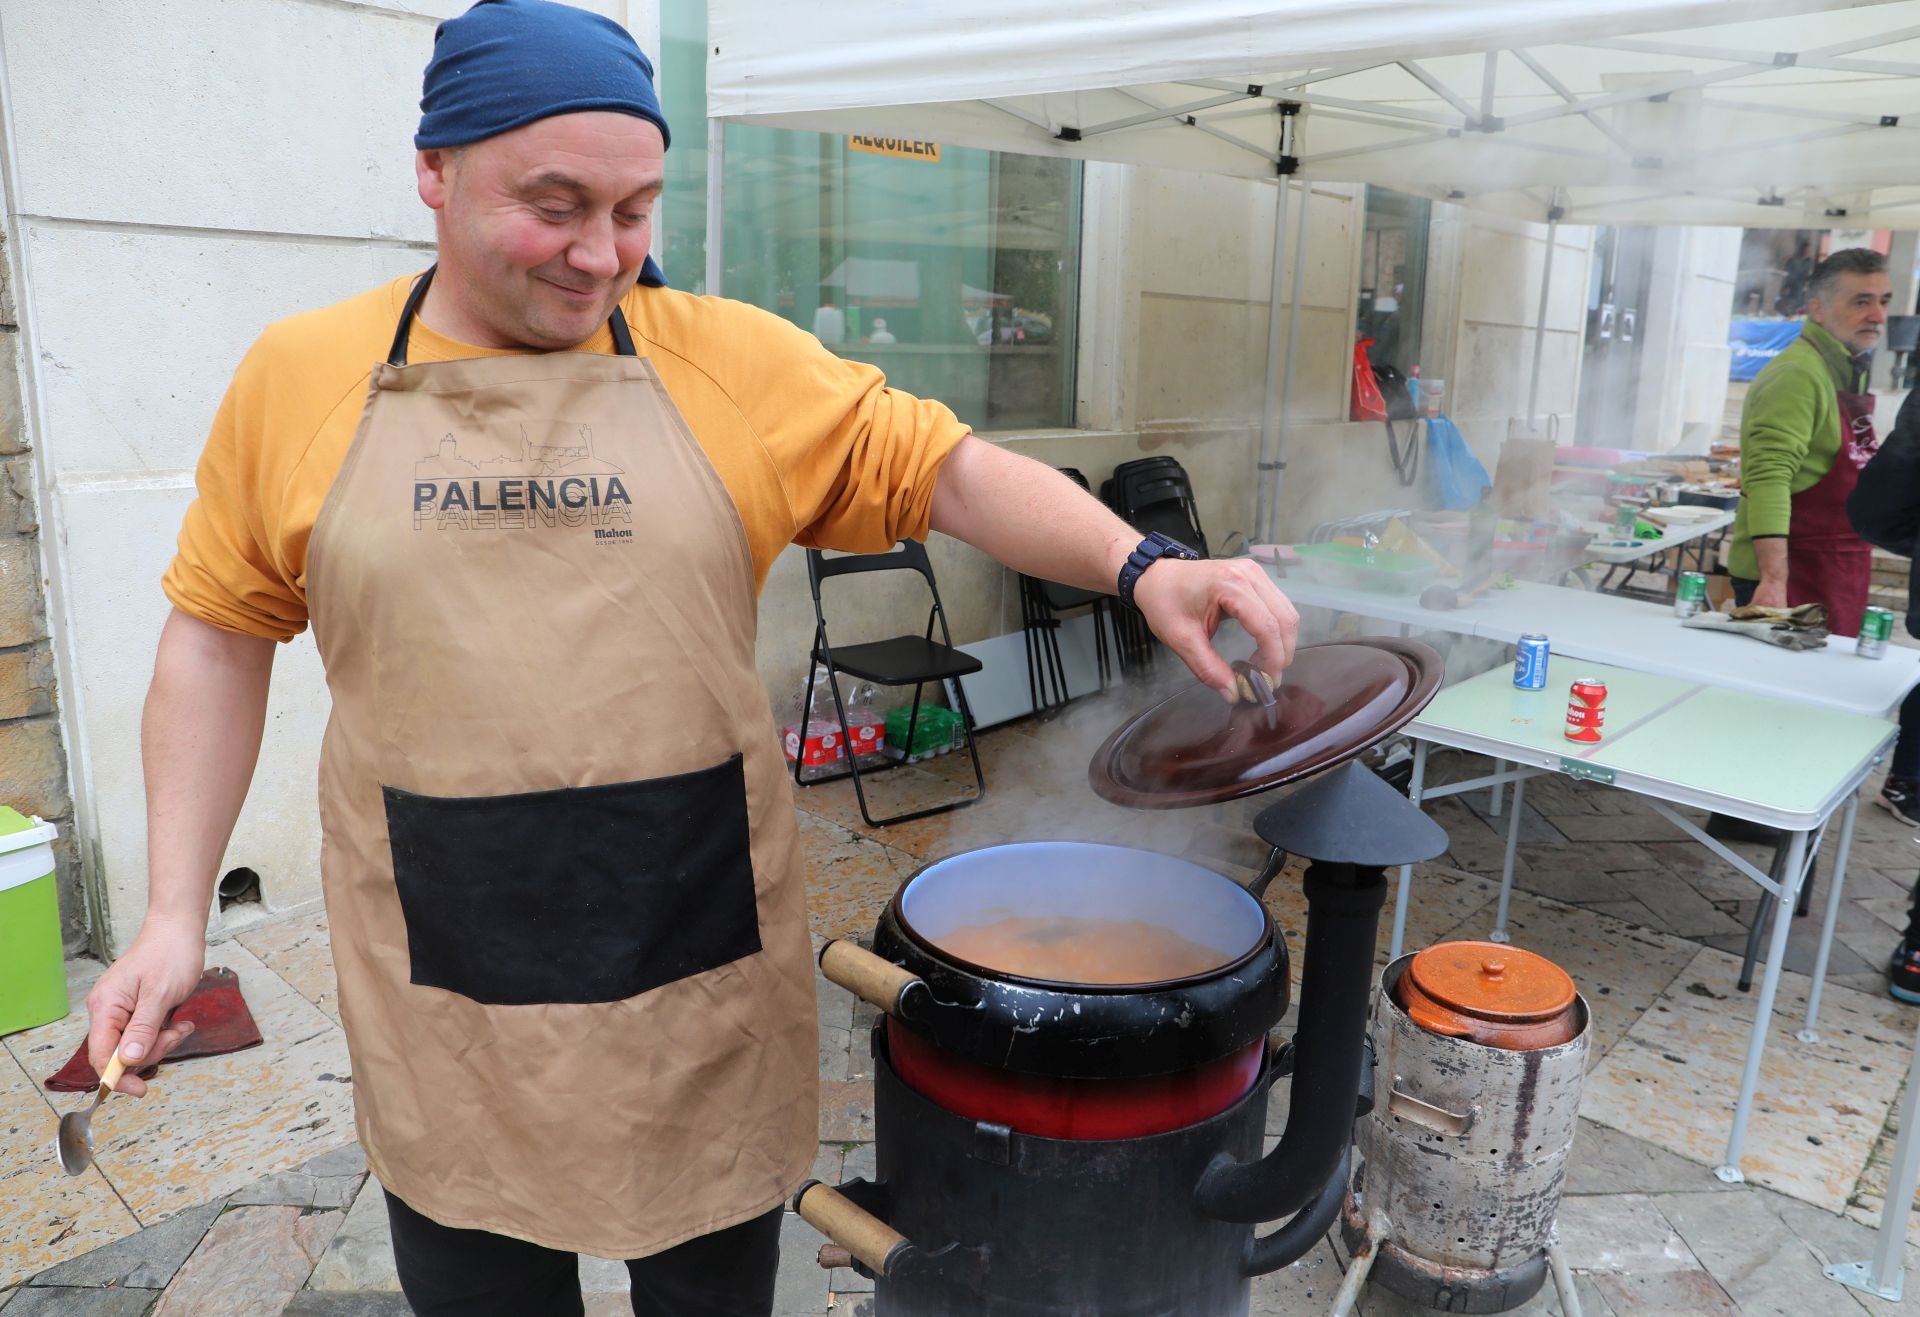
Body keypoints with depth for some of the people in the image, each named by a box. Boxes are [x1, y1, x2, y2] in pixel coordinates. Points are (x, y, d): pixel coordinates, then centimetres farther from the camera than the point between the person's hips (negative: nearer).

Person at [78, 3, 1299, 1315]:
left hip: (710, 967, 0)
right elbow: (220, 634, 6)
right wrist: (177, 909, 3)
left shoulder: (738, 360, -4)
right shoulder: (297, 375, -1)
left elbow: (951, 471, -5)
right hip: (445, 994, 1)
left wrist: (1140, 563, -21)